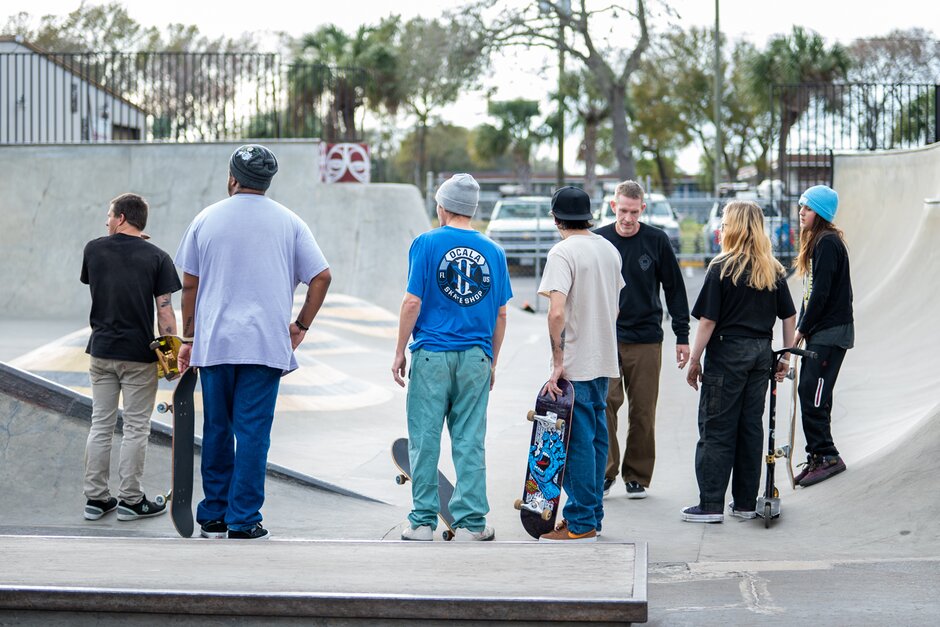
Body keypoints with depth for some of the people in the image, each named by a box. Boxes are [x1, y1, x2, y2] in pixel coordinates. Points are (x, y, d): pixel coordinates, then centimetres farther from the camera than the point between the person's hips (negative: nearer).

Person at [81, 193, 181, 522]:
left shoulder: (93, 249, 2)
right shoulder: (157, 258, -6)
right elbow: (164, 310, -10)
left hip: (101, 350, 3)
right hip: (139, 354, -3)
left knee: (100, 425, 9)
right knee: (135, 428, 4)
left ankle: (96, 498, 13)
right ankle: (131, 500, 7)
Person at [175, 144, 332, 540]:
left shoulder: (207, 219, 6)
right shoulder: (288, 222, 3)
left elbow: (189, 284, 8)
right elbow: (321, 277, -1)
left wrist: (188, 338, 15)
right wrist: (301, 325, 9)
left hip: (213, 343, 2)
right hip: (266, 343, -1)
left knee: (216, 430, 11)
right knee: (253, 432, 0)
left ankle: (213, 517, 16)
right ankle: (243, 521, -1)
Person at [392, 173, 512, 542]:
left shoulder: (427, 243, -4)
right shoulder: (492, 251, 6)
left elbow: (412, 303, -7)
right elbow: (500, 314, 8)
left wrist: (399, 353, 1)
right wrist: (492, 363, 17)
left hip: (431, 355, -2)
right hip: (476, 358, 3)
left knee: (425, 440, 4)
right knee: (470, 442, 6)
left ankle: (423, 521, 7)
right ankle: (470, 522, 6)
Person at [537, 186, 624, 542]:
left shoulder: (563, 252, -14)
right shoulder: (609, 250, 11)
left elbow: (556, 312, -24)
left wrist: (558, 361, -19)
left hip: (576, 363, -8)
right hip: (603, 359, 8)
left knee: (578, 442, -4)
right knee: (596, 438, 14)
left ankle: (581, 523, -1)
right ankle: (592, 514, 20)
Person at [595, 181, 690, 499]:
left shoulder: (656, 240, 0)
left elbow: (674, 289, 6)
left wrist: (682, 336, 4)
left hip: (646, 340, 0)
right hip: (605, 338, 0)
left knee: (643, 412, 4)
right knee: (604, 404, -10)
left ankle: (637, 476, 15)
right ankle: (605, 471, 1)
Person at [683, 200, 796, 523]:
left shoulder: (722, 268, -9)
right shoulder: (774, 270, 7)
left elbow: (708, 319, -11)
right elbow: (789, 316, 10)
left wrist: (694, 359, -4)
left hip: (727, 351, -5)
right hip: (761, 352, 5)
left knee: (716, 428, -1)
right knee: (751, 426, 11)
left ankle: (711, 504, -2)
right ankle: (745, 502, 16)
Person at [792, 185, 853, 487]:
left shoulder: (828, 243, -15)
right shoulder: (817, 241, 17)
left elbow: (821, 292, -19)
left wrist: (802, 328, -12)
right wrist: (802, 327, 12)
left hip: (830, 332, -10)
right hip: (819, 331, 10)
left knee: (812, 394, -11)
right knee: (809, 394, 9)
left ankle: (826, 456, -6)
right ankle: (818, 457, 14)